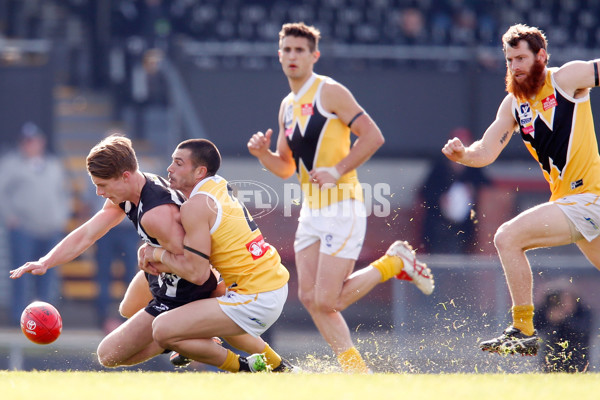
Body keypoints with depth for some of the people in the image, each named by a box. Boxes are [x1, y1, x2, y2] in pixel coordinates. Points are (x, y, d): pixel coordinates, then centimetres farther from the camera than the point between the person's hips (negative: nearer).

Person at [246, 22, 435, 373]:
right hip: (311, 211, 8)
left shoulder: (330, 92, -7)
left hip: (342, 208, -8)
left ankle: (395, 263, 6)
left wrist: (337, 171, -17)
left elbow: (373, 136, -13)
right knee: (310, 298, 0)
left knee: (326, 301, -13)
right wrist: (263, 154, 4)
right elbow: (287, 167, 24)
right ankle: (356, 371, 7)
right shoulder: (287, 106, 17)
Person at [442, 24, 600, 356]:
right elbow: (486, 152, 3)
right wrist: (463, 154, -18)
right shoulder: (513, 104, 9)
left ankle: (523, 332, -13)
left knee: (508, 238, -18)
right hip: (566, 199, 9)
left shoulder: (565, 79, -8)